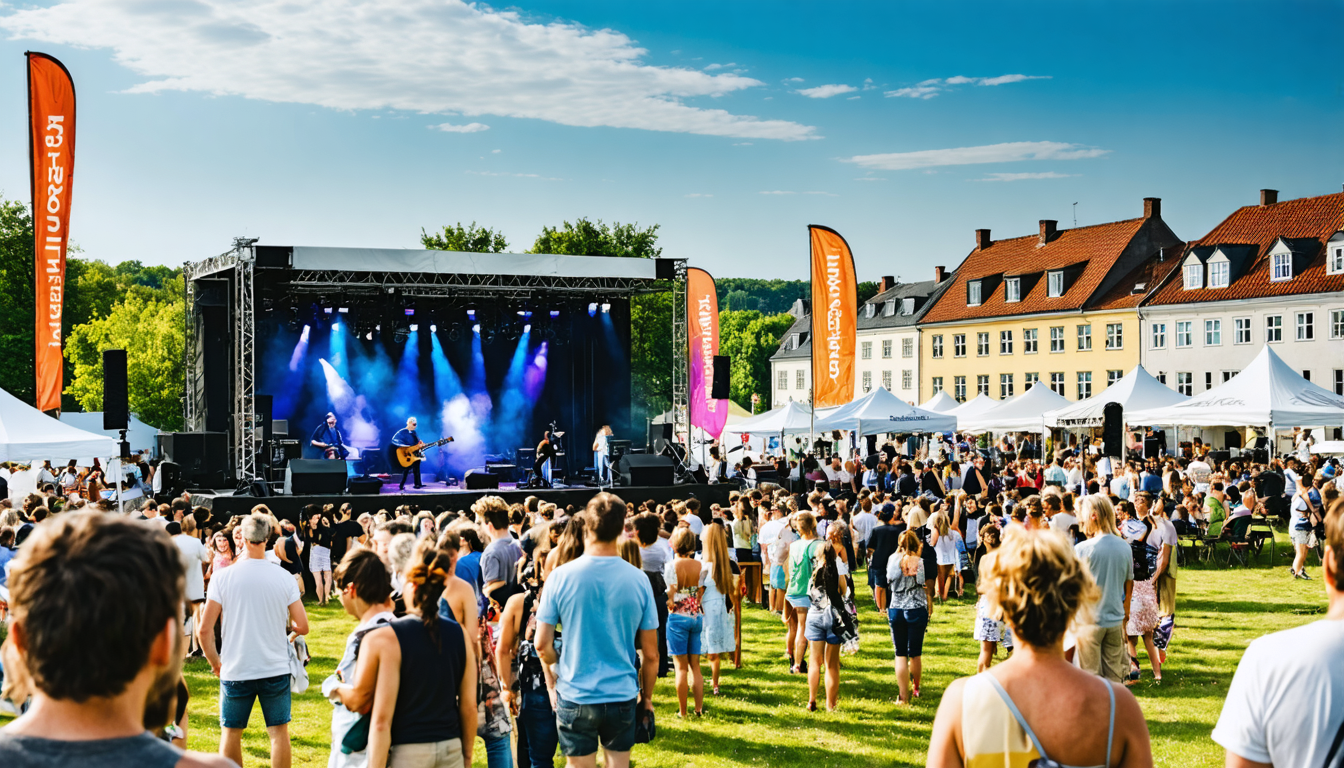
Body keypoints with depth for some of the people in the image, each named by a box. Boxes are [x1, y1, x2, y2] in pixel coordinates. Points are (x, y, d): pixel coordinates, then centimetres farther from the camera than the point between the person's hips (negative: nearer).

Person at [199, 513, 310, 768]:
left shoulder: (222, 577, -8)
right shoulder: (284, 578, -6)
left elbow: (204, 630, -8)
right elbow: (303, 627, -3)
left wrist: (215, 662, 8)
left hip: (235, 671, 0)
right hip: (276, 668, 0)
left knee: (231, 733, 13)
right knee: (279, 731, 9)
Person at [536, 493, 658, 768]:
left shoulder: (561, 576, -10)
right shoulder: (638, 580, -7)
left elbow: (542, 645, -7)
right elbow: (651, 654, -1)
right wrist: (647, 698, 13)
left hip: (575, 696, -1)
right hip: (622, 695, 1)